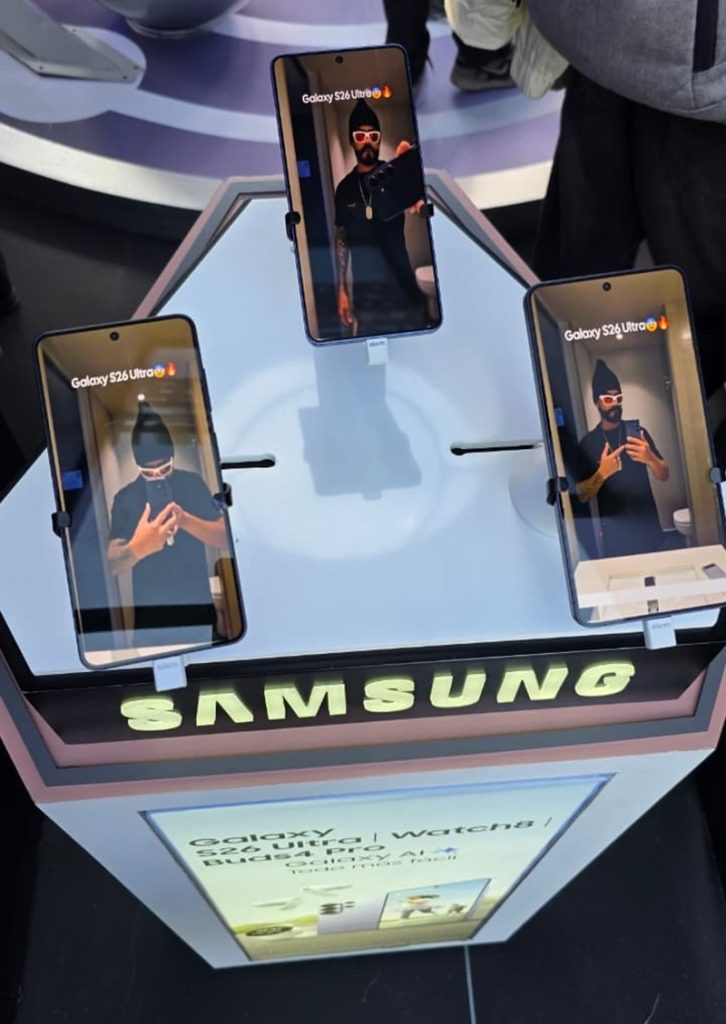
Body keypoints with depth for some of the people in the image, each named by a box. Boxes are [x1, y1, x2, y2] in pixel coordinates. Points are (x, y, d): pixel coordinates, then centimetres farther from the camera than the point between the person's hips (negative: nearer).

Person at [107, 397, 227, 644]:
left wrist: (185, 520, -25)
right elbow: (113, 564, -10)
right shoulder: (125, 497, -3)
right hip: (149, 617, 0)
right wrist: (137, 548, -34)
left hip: (197, 610, 1)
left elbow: (224, 538, -6)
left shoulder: (193, 483, -1)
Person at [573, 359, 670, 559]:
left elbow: (663, 476, 2)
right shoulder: (588, 443, -1)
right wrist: (602, 473, -21)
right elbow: (582, 495, -3)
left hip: (648, 526, 2)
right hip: (615, 534, -2)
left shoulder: (638, 432, 4)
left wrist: (650, 458, -19)